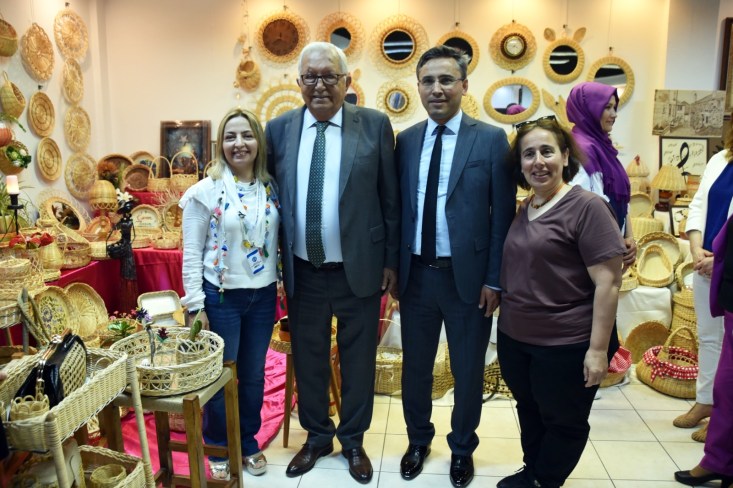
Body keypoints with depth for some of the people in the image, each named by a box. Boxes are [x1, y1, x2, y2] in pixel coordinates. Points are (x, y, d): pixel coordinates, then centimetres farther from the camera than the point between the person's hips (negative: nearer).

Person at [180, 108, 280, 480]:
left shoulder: (272, 188, 2)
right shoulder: (206, 191, -9)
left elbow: (280, 241, 8)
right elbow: (192, 254, -8)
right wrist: (195, 305, -10)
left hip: (263, 296, 4)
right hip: (221, 297, -3)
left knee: (253, 376, 16)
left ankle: (248, 443, 36)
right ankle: (219, 450, 33)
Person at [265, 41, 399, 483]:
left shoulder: (375, 125, -4)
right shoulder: (279, 129, 2)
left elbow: (391, 199, -2)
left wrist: (391, 259, -2)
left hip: (359, 269, -1)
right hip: (303, 272, 2)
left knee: (358, 359, 14)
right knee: (308, 359, 17)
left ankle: (353, 439, 37)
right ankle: (317, 436, 40)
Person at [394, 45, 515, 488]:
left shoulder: (491, 139, -5)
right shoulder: (406, 141, 4)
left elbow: (503, 216, -6)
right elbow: (398, 207, 6)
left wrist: (495, 280, -8)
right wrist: (393, 266, 3)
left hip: (468, 276, -2)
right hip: (416, 274, 3)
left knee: (468, 370, 13)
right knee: (415, 366, 16)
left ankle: (463, 448, 37)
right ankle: (419, 440, 40)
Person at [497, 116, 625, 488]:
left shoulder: (587, 207, -15)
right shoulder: (523, 210, 6)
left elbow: (607, 284, -18)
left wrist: (598, 349, -19)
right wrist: (505, 326, 14)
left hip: (566, 346, -7)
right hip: (514, 338, 7)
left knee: (563, 422, 15)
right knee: (529, 412, 23)